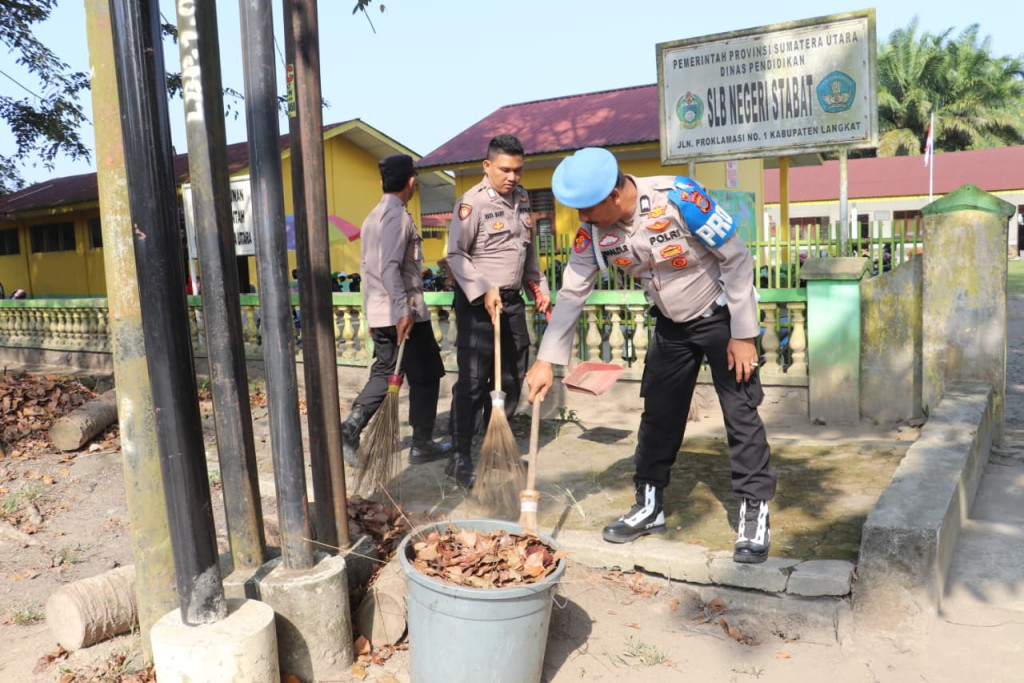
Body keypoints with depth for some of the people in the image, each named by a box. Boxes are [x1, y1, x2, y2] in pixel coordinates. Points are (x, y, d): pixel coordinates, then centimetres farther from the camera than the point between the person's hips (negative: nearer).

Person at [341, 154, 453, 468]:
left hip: (378, 313, 9)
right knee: (425, 376, 3)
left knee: (383, 373, 15)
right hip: (405, 312, -8)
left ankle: (352, 426, 2)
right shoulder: (398, 216, -14)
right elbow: (389, 268, -23)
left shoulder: (372, 217, 15)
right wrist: (404, 311, -25)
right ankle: (422, 446, 10)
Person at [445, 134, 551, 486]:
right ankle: (460, 457, 5)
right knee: (473, 383, -6)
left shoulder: (522, 197, 13)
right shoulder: (472, 202, -11)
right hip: (478, 303, -7)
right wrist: (484, 292, -21)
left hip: (513, 301, 8)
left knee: (511, 380, 12)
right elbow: (455, 254, -13)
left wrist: (539, 287, 19)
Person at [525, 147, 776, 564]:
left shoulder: (679, 198, -31)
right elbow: (571, 294, -7)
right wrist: (547, 360, -10)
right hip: (671, 326, 5)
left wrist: (742, 335, -19)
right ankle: (649, 506, 21)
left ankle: (755, 514, 9)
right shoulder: (593, 231, -16)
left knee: (740, 414, -3)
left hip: (720, 316, -5)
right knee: (659, 415, 8)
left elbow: (737, 259, -22)